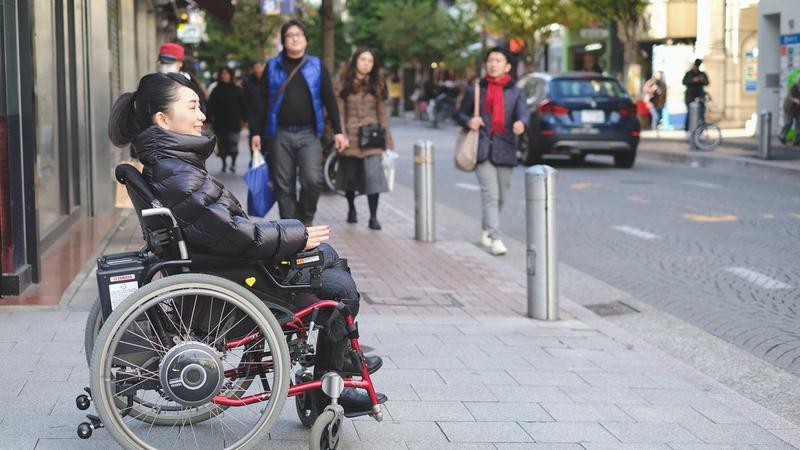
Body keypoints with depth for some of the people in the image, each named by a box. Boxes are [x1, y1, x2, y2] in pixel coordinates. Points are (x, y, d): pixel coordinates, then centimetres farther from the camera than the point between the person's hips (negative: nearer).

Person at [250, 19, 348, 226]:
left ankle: (306, 219, 9)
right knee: (284, 187, 2)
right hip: (280, 135, 1)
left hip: (308, 134, -1)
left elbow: (329, 100, 7)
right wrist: (258, 132, 5)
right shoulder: (272, 66, 9)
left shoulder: (316, 66, 8)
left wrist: (338, 131, 1)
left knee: (312, 180, -15)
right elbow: (263, 102, 10)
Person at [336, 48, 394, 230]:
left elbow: (382, 113, 11)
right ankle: (351, 209, 33)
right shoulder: (345, 85, 5)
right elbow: (340, 112, 0)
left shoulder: (376, 85, 11)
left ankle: (373, 217, -10)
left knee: (373, 175, -14)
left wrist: (387, 139, 7)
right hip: (351, 138, 0)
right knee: (350, 176, 10)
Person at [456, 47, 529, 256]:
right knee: (490, 195, -13)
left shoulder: (515, 93, 9)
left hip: (505, 150, 2)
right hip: (483, 148, -2)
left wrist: (521, 123, -33)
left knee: (500, 197, 13)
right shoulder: (475, 90, 10)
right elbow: (460, 114, 18)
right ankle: (495, 239, -18)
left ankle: (487, 230, 35)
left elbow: (523, 113, -8)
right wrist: (469, 121, -6)